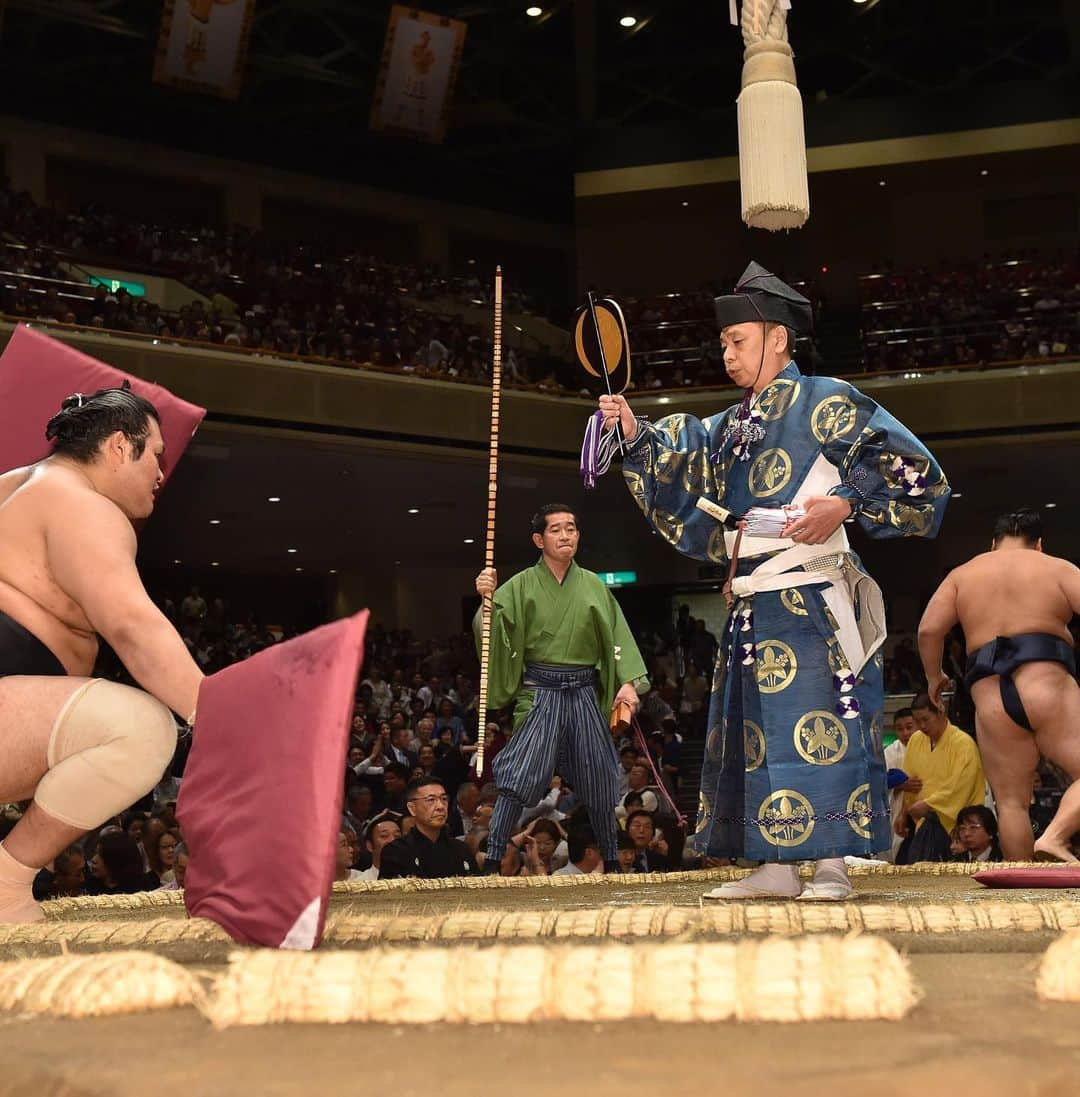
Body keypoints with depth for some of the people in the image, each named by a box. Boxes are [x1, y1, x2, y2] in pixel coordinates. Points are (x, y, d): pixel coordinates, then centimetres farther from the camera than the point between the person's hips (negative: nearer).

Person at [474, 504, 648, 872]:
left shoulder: (592, 586, 8)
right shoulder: (521, 586, 1)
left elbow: (616, 636, 7)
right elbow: (493, 631, -8)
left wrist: (627, 682, -5)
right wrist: (486, 599, -27)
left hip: (584, 693, 3)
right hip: (539, 692, -3)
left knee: (599, 778, 8)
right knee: (520, 773, -14)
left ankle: (612, 859, 24)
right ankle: (492, 860, -9)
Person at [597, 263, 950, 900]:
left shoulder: (824, 401, -2)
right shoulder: (731, 427, 19)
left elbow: (909, 467, -7)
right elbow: (678, 475, 15)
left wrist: (843, 504, -19)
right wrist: (636, 436, 1)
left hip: (811, 598, -8)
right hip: (754, 607, 8)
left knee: (820, 724, -7)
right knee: (757, 728, 7)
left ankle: (833, 863, -1)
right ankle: (777, 864, 13)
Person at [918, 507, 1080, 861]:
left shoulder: (962, 574, 19)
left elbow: (929, 629, 8)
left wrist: (934, 677, 21)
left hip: (989, 693, 3)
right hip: (1046, 678, -3)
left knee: (1011, 800, 8)